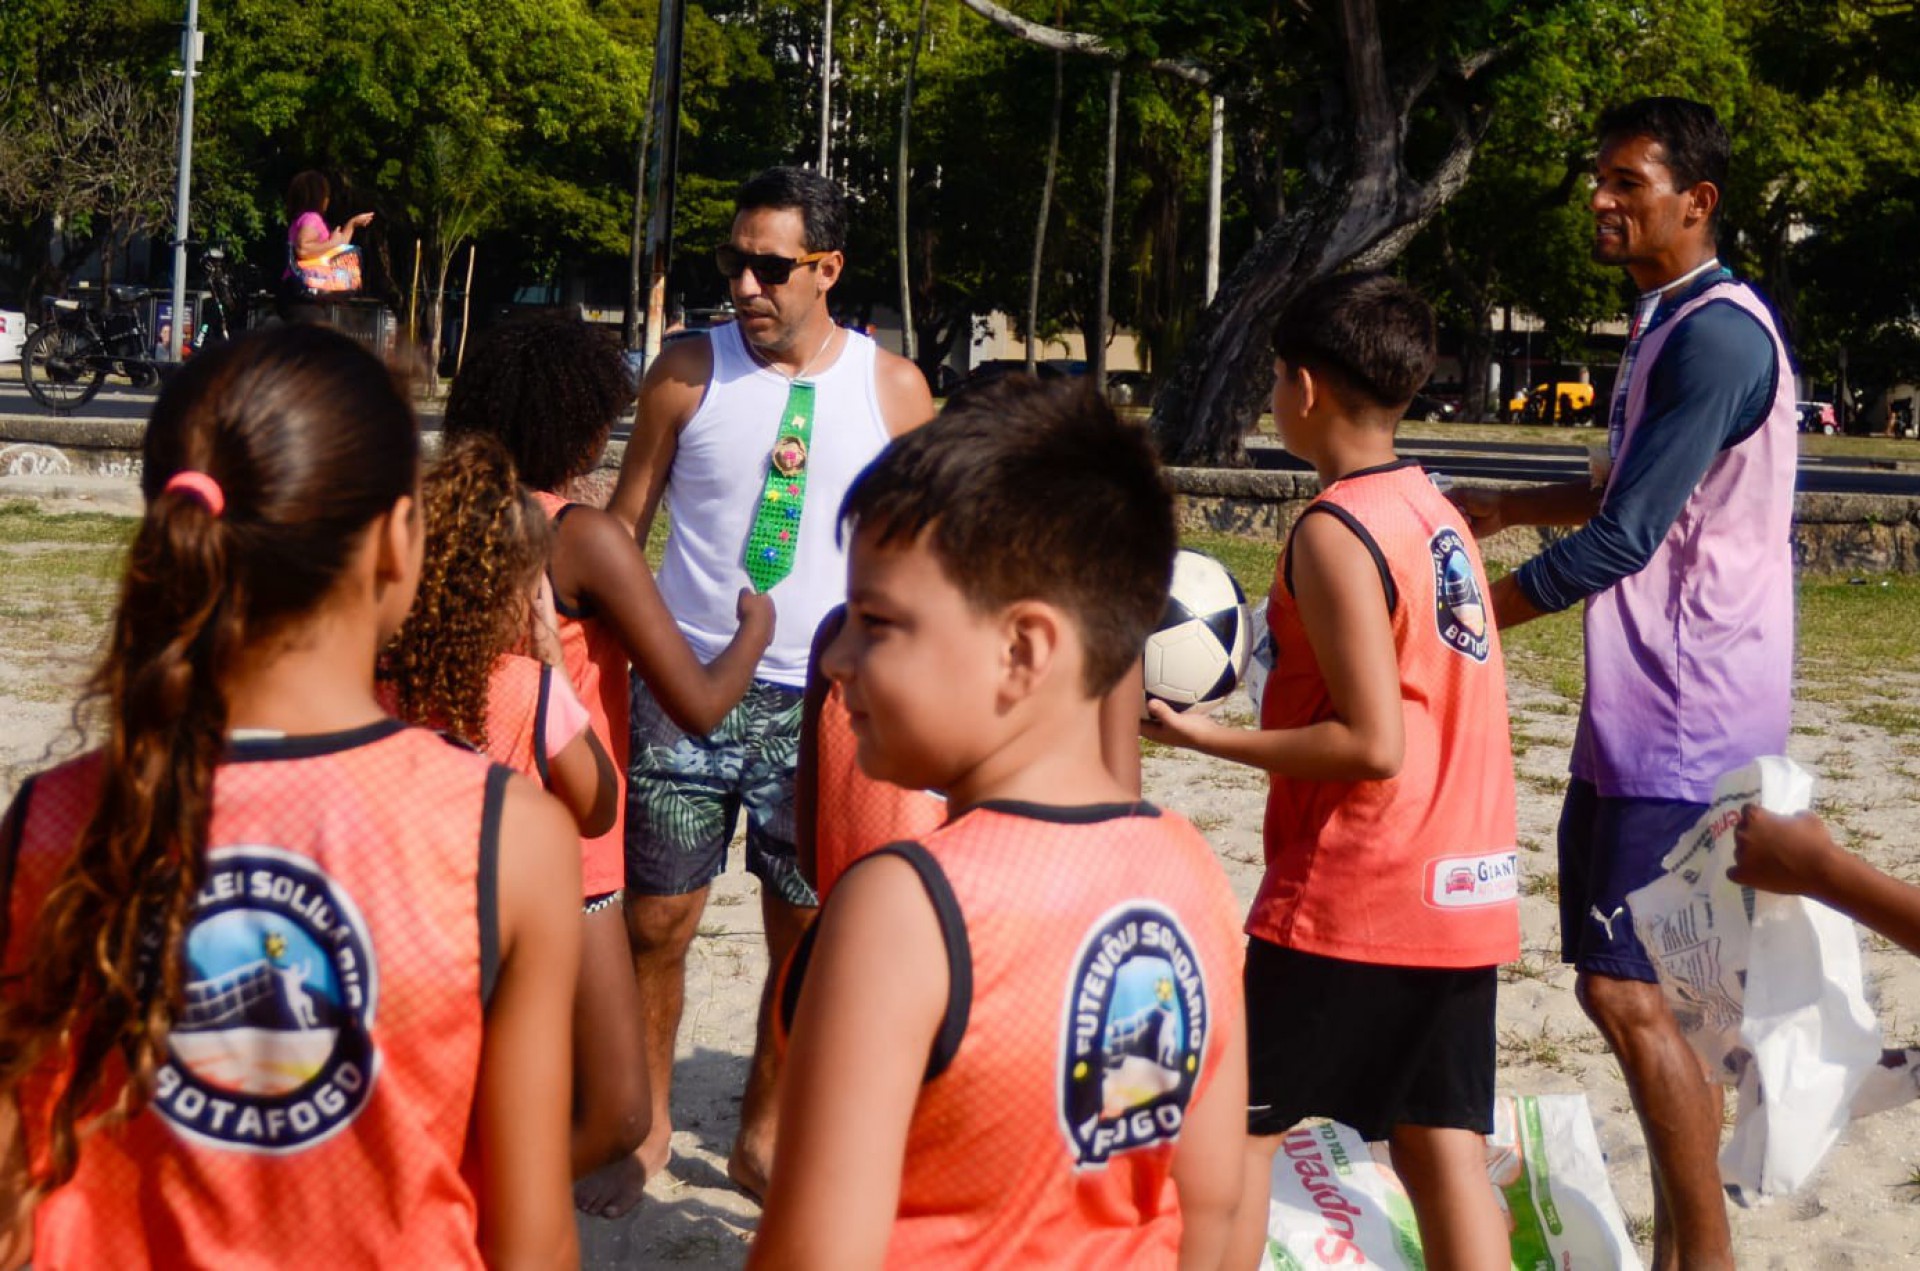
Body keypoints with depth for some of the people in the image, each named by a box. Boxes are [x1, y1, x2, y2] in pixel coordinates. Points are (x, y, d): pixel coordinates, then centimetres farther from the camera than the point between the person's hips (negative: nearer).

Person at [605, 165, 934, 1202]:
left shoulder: (893, 390, 1)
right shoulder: (688, 373, 0)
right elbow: (624, 524, 7)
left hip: (824, 706, 1)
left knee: (806, 938, 7)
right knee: (655, 923, 4)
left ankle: (761, 1138, 24)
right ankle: (647, 1123, 23)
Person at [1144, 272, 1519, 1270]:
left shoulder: (1334, 531, -15)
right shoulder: (1434, 512, 10)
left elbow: (1373, 743, -19)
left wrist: (1209, 737, -12)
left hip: (1353, 900, -8)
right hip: (1465, 891, 8)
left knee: (1233, 1121, 4)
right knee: (1442, 1145, 9)